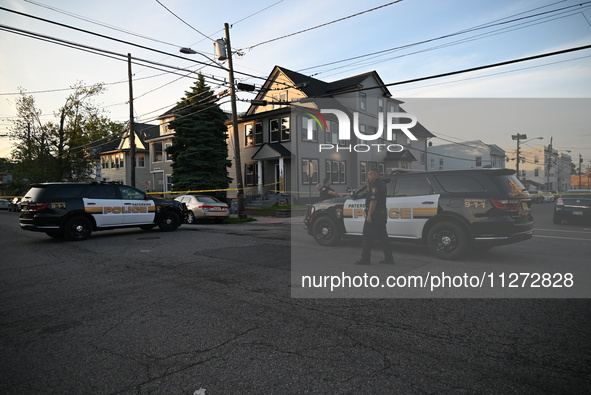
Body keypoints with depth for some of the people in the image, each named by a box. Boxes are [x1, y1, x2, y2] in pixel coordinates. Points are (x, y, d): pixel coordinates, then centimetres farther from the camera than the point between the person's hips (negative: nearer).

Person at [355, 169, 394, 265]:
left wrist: (369, 215, -23)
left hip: (375, 214, -10)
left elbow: (373, 201, -23)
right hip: (382, 214, 10)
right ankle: (389, 258, 15)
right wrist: (368, 183, 12)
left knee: (367, 236, -3)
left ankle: (365, 259, 0)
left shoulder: (375, 185, -15)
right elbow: (369, 193, 26)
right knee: (382, 237, 13)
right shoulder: (382, 184, 16)